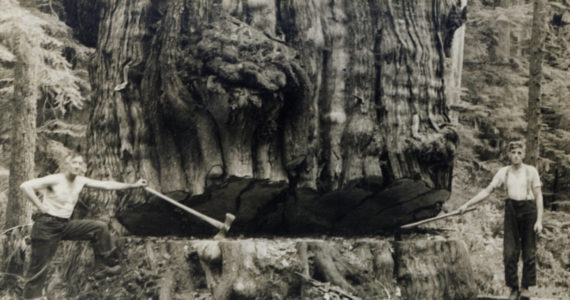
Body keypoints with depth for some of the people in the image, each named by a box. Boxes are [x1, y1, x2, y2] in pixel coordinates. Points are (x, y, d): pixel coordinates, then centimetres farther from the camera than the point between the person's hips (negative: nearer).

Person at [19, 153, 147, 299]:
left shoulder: (81, 181, 4)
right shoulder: (55, 180, -13)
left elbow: (106, 185, 3)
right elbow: (25, 186, -20)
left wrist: (133, 185, -1)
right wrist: (40, 206, -20)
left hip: (65, 225, 6)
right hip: (47, 226, -6)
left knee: (100, 227, -3)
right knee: (39, 269, -5)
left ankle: (102, 266, 2)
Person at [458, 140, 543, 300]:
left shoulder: (531, 171, 1)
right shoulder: (503, 172, 6)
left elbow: (538, 196, 1)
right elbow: (487, 191, 7)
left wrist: (539, 220, -6)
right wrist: (467, 204, 0)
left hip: (528, 210, -2)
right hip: (511, 210, 2)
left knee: (529, 252, 1)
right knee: (509, 252, -3)